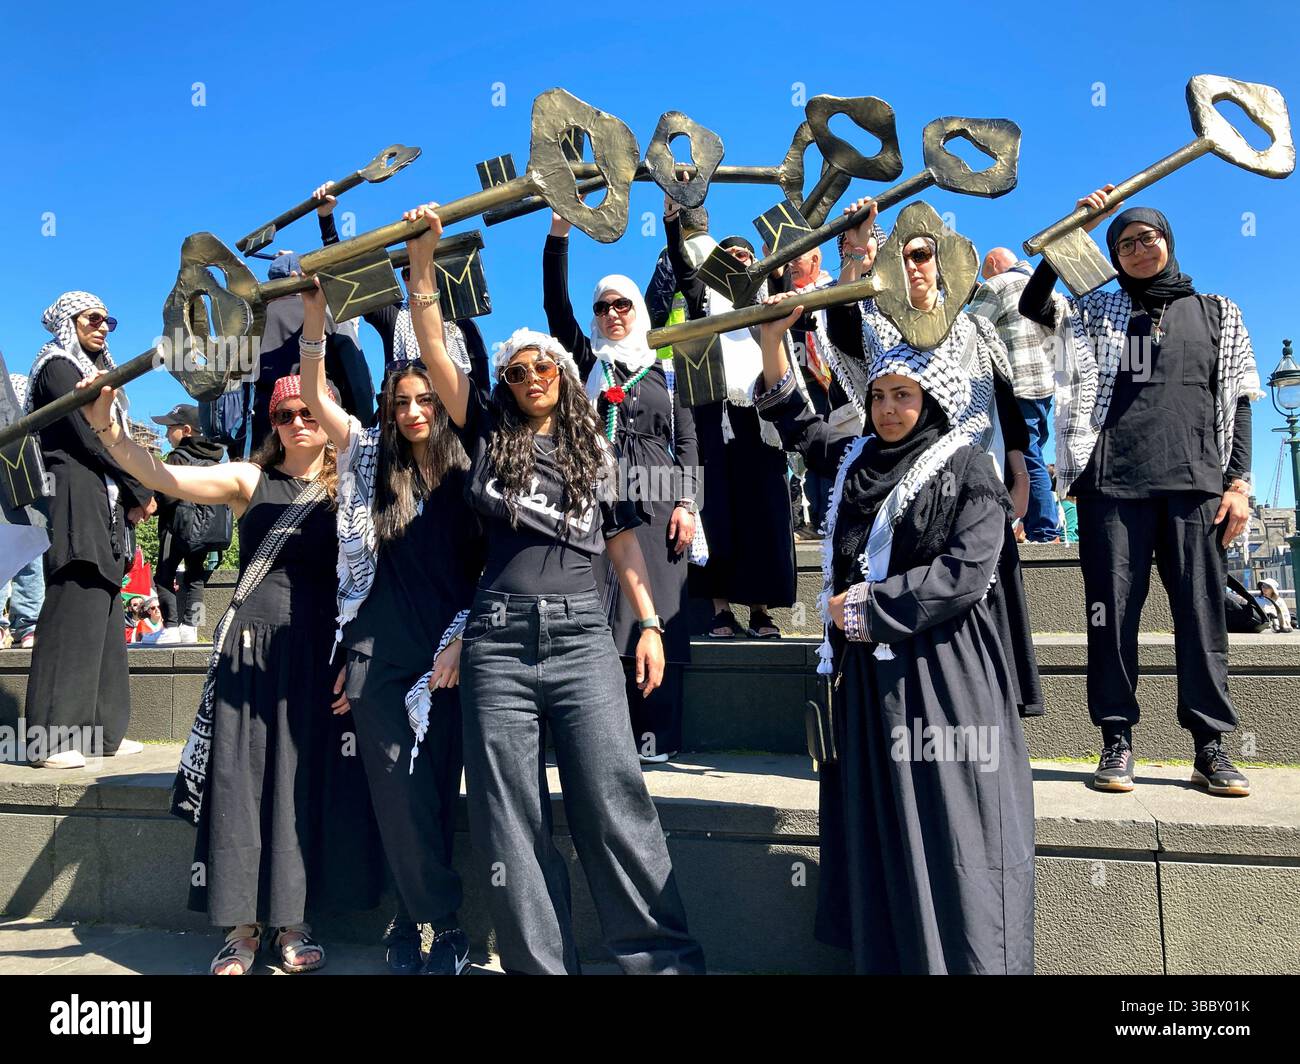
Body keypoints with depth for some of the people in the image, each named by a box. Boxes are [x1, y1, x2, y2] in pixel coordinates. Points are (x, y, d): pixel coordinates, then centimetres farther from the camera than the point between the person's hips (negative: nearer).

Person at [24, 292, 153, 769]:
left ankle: (103, 730, 9)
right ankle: (54, 737, -11)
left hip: (106, 502, 9)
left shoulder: (94, 370, 24)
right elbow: (87, 436, -11)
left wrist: (131, 498, 4)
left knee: (103, 617, 6)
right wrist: (141, 489, -5)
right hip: (76, 497, -9)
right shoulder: (58, 367, -2)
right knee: (73, 614, -12)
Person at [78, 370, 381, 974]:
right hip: (251, 647, 0)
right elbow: (162, 478, -8)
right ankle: (244, 923, 15)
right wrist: (105, 427, -24)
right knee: (240, 779, 2)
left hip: (317, 652, 0)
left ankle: (292, 919, 17)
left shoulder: (345, 491, 6)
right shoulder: (251, 480, 5)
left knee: (305, 783, 3)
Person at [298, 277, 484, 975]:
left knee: (434, 790, 2)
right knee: (397, 791, -2)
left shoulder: (467, 474, 5)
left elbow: (488, 569, 3)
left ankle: (415, 920, 17)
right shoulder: (373, 460, 10)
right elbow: (316, 399, -1)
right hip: (377, 650, 1)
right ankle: (445, 923, 8)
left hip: (445, 651, -1)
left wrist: (461, 639, -7)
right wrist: (315, 320, -13)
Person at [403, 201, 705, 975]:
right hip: (499, 638, 1)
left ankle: (665, 956, 6)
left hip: (582, 634, -1)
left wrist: (650, 623, 5)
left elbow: (623, 540, 14)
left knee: (614, 804, -5)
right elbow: (434, 347, 7)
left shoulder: (595, 449, 15)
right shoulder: (490, 434, 13)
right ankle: (539, 964, 13)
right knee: (509, 819, 3)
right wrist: (422, 257, -1)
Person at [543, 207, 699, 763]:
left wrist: (687, 503, -2)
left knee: (653, 613, -5)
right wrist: (560, 229, -3)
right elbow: (554, 301, 5)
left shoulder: (666, 372, 18)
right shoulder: (585, 358, 17)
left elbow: (687, 440, 11)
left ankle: (652, 736, -1)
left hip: (656, 502, 1)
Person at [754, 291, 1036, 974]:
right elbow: (795, 422, 26)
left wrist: (868, 605, -9)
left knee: (944, 828, -4)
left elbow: (966, 573, -13)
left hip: (939, 672, -5)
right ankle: (884, 956, 19)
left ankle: (967, 959, 7)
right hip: (866, 669, 6)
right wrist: (772, 338, 14)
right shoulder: (856, 461, 14)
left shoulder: (968, 470, -2)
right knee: (874, 828, 9)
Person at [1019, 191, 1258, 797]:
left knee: (1201, 610, 0)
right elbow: (1032, 306, -2)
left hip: (1196, 481, 1)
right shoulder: (1099, 312, 15)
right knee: (1113, 609, -1)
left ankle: (1211, 748, 8)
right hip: (1114, 481, -1)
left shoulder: (1217, 313, 17)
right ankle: (1117, 742, 6)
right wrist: (1075, 230, -4)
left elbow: (1238, 401, 12)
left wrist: (1238, 482, 2)